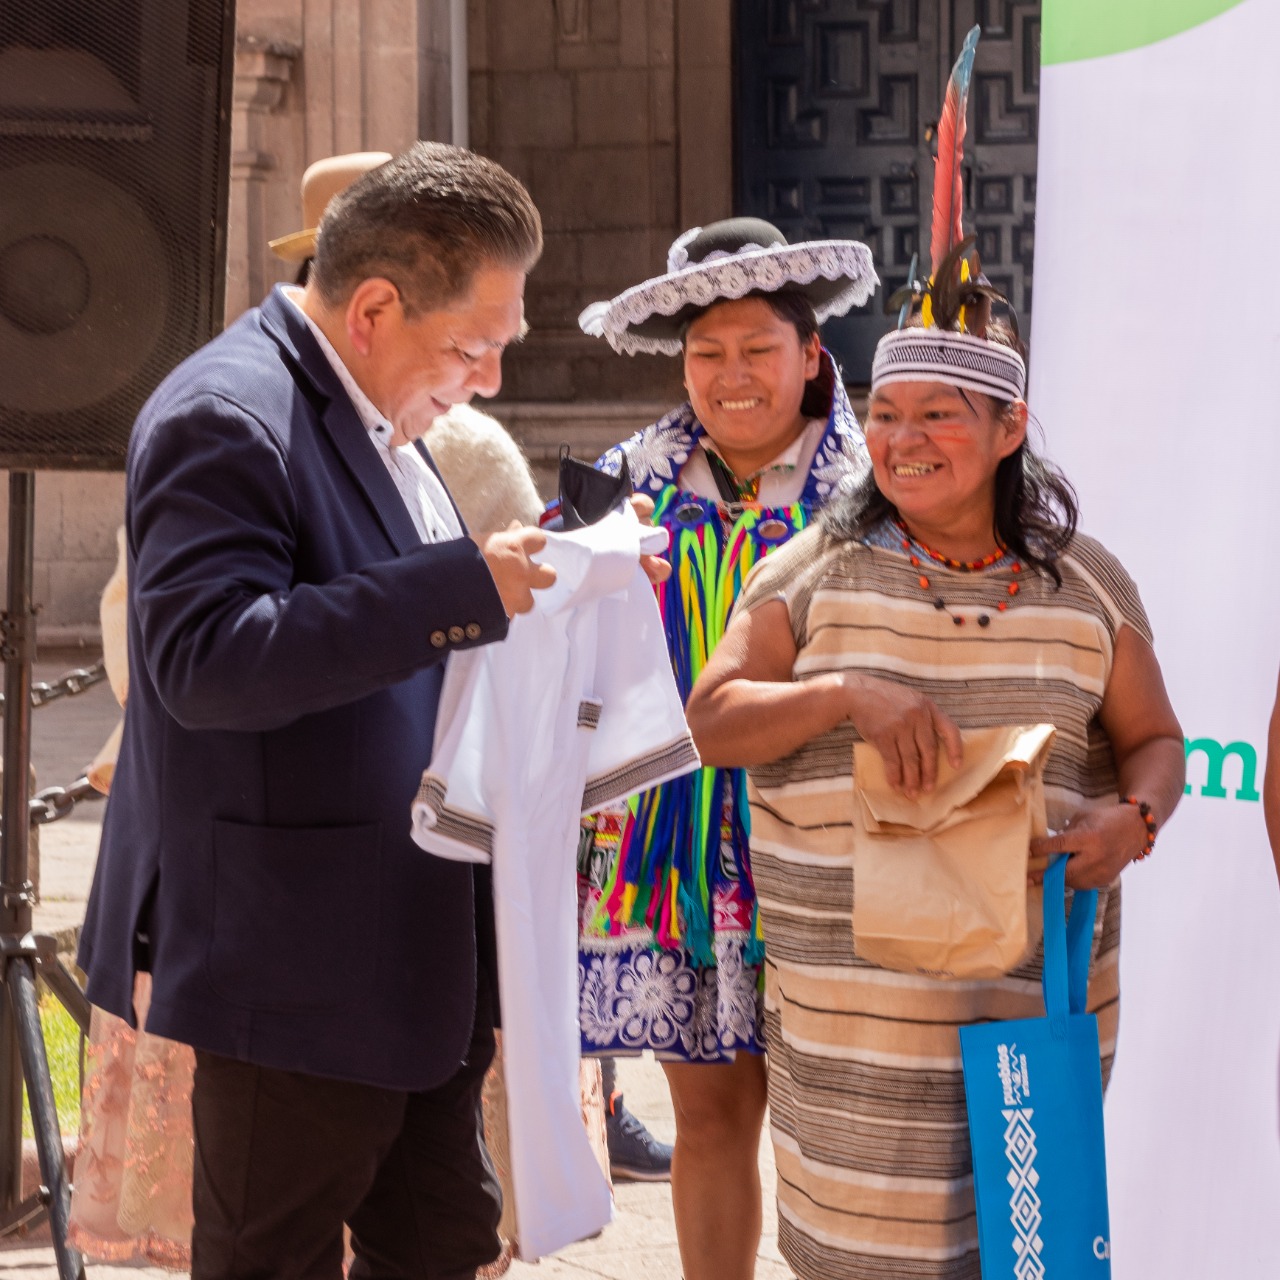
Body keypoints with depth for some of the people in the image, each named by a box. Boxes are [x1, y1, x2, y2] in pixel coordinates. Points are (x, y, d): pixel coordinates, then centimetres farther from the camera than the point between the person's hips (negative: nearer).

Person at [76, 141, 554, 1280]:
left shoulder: (377, 420, 14)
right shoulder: (227, 417, -18)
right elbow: (203, 661, -30)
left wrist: (536, 589, 9)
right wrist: (462, 588, -31)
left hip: (418, 943, 10)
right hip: (297, 956, -10)